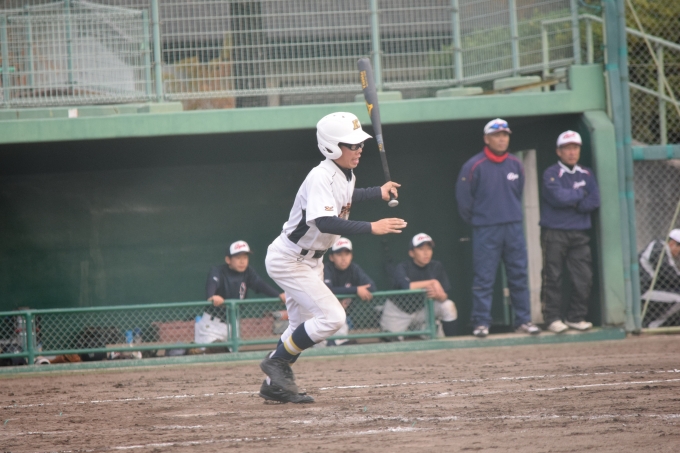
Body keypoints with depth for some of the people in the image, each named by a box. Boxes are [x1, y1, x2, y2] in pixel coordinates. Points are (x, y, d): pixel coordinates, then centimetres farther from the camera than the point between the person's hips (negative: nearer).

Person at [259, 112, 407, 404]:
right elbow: (325, 222, -40)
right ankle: (277, 361, -3)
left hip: (310, 261, 10)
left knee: (303, 328, 15)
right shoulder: (321, 178, -26)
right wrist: (371, 228, -42)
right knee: (332, 317, -17)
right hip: (288, 260, -10)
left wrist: (378, 193, 22)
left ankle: (274, 385, 25)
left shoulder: (346, 176, 3)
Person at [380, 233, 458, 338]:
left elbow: (445, 296, -12)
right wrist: (433, 282, -36)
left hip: (422, 310, 3)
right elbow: (406, 286, -41)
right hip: (399, 311, -3)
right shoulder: (402, 267, -20)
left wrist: (437, 295, -37)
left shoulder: (436, 266, -9)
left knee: (448, 306, -18)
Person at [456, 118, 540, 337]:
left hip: (513, 227, 4)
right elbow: (463, 197, -1)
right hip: (485, 229, -4)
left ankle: (523, 320, 12)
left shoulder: (515, 165, 5)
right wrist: (475, 220, 6)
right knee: (483, 278, -3)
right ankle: (481, 322, 1)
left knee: (519, 275, 6)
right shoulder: (474, 166, -8)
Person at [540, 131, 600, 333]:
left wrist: (571, 201, -9)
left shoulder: (586, 175, 11)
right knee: (552, 277, -3)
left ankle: (576, 317, 8)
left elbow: (594, 201, 0)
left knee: (584, 278, -1)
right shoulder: (551, 174, -3)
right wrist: (580, 195, -4)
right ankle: (552, 318, 2)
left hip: (579, 233, 4)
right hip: (554, 232, -4)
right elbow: (558, 197, -18)